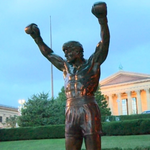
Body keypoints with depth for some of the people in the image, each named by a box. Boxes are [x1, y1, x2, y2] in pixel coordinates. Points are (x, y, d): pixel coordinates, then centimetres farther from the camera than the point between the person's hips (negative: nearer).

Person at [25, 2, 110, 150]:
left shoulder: (92, 63, 9)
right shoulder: (66, 67, 22)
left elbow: (104, 42, -2)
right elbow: (48, 54, 32)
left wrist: (102, 19, -12)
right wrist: (37, 37, 29)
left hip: (89, 111, -5)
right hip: (71, 114, 5)